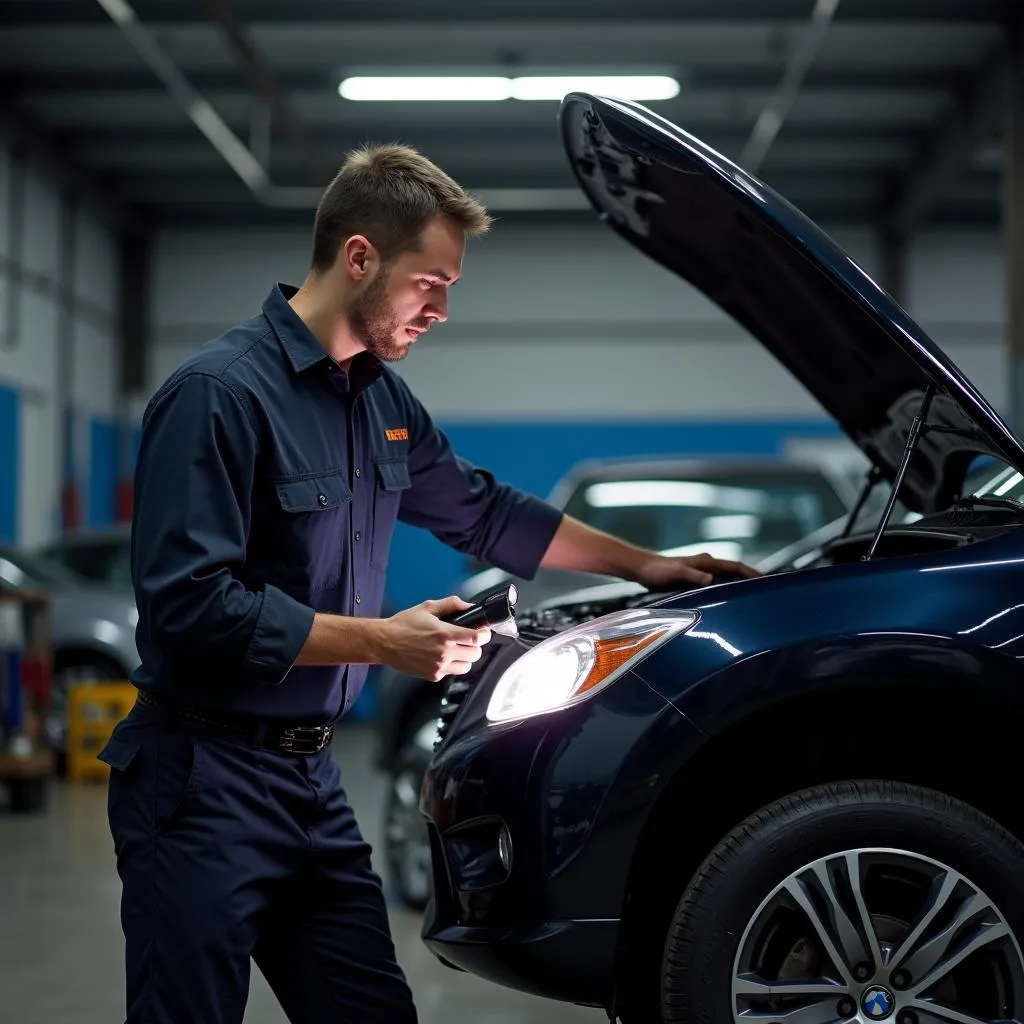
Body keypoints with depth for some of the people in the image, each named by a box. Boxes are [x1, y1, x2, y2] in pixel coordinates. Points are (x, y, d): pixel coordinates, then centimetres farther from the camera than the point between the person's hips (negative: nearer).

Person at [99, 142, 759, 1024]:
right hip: (204, 780, -8)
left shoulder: (381, 398, 11)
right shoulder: (219, 393, -17)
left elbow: (482, 512, 26)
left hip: (311, 778, 8)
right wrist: (382, 642, -21)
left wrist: (641, 564, 25)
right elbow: (190, 603, -23)